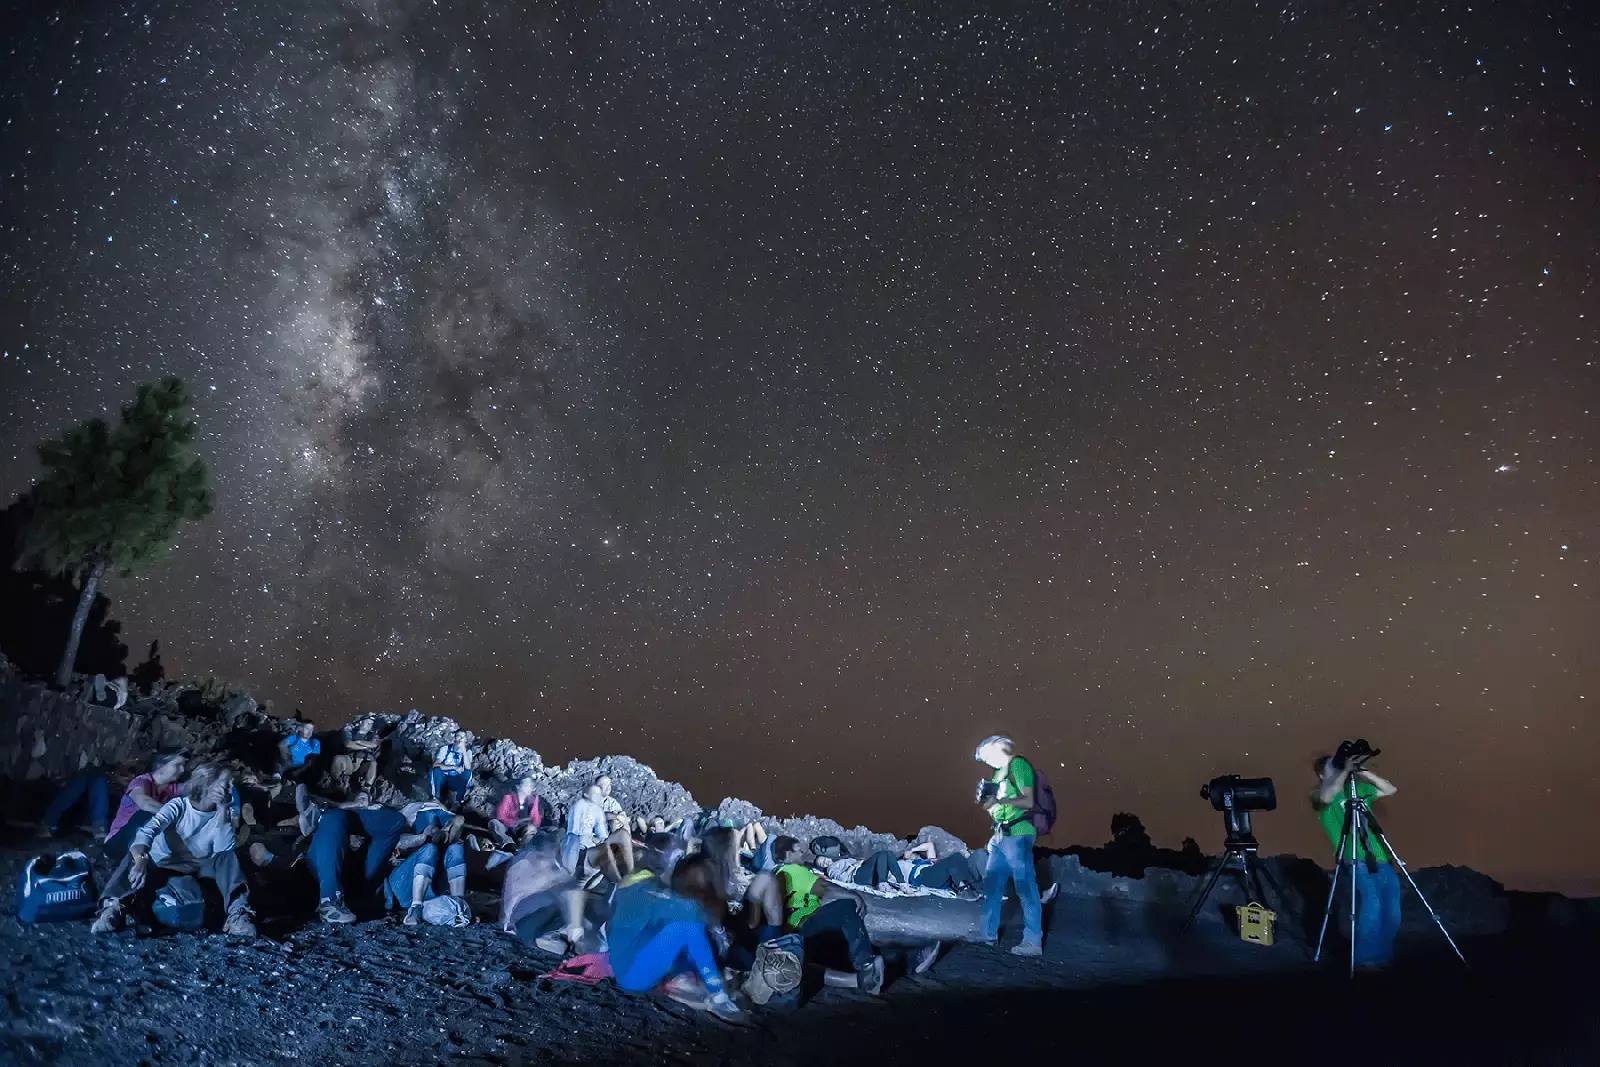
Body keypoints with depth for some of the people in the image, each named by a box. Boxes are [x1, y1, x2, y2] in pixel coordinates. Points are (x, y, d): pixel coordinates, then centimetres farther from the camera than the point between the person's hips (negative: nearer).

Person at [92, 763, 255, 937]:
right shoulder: (179, 806, -16)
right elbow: (147, 831, -34)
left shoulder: (222, 815, -8)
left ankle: (237, 913, -39)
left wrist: (222, 812, -29)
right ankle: (113, 907, -42)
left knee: (228, 858, -28)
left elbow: (223, 851, -23)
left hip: (198, 869, 1)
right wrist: (140, 861, -55)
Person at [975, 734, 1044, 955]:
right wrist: (988, 801, 2)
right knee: (991, 884, 12)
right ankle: (987, 934, 21)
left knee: (1026, 887, -6)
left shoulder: (1018, 765, -8)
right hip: (1000, 837, 10)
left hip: (1018, 836, -9)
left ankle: (1033, 942, -2)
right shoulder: (999, 772, 19)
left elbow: (1028, 801, -16)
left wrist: (999, 800, -15)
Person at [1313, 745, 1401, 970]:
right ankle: (1365, 958, -10)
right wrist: (1346, 770, -22)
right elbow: (1326, 797, -23)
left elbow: (1390, 789, 17)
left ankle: (1384, 956, 19)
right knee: (1372, 903, -22)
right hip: (1358, 860, -6)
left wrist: (1364, 773, 3)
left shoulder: (1357, 788, 19)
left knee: (1391, 911, 1)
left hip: (1381, 857, 6)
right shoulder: (1318, 795, 1)